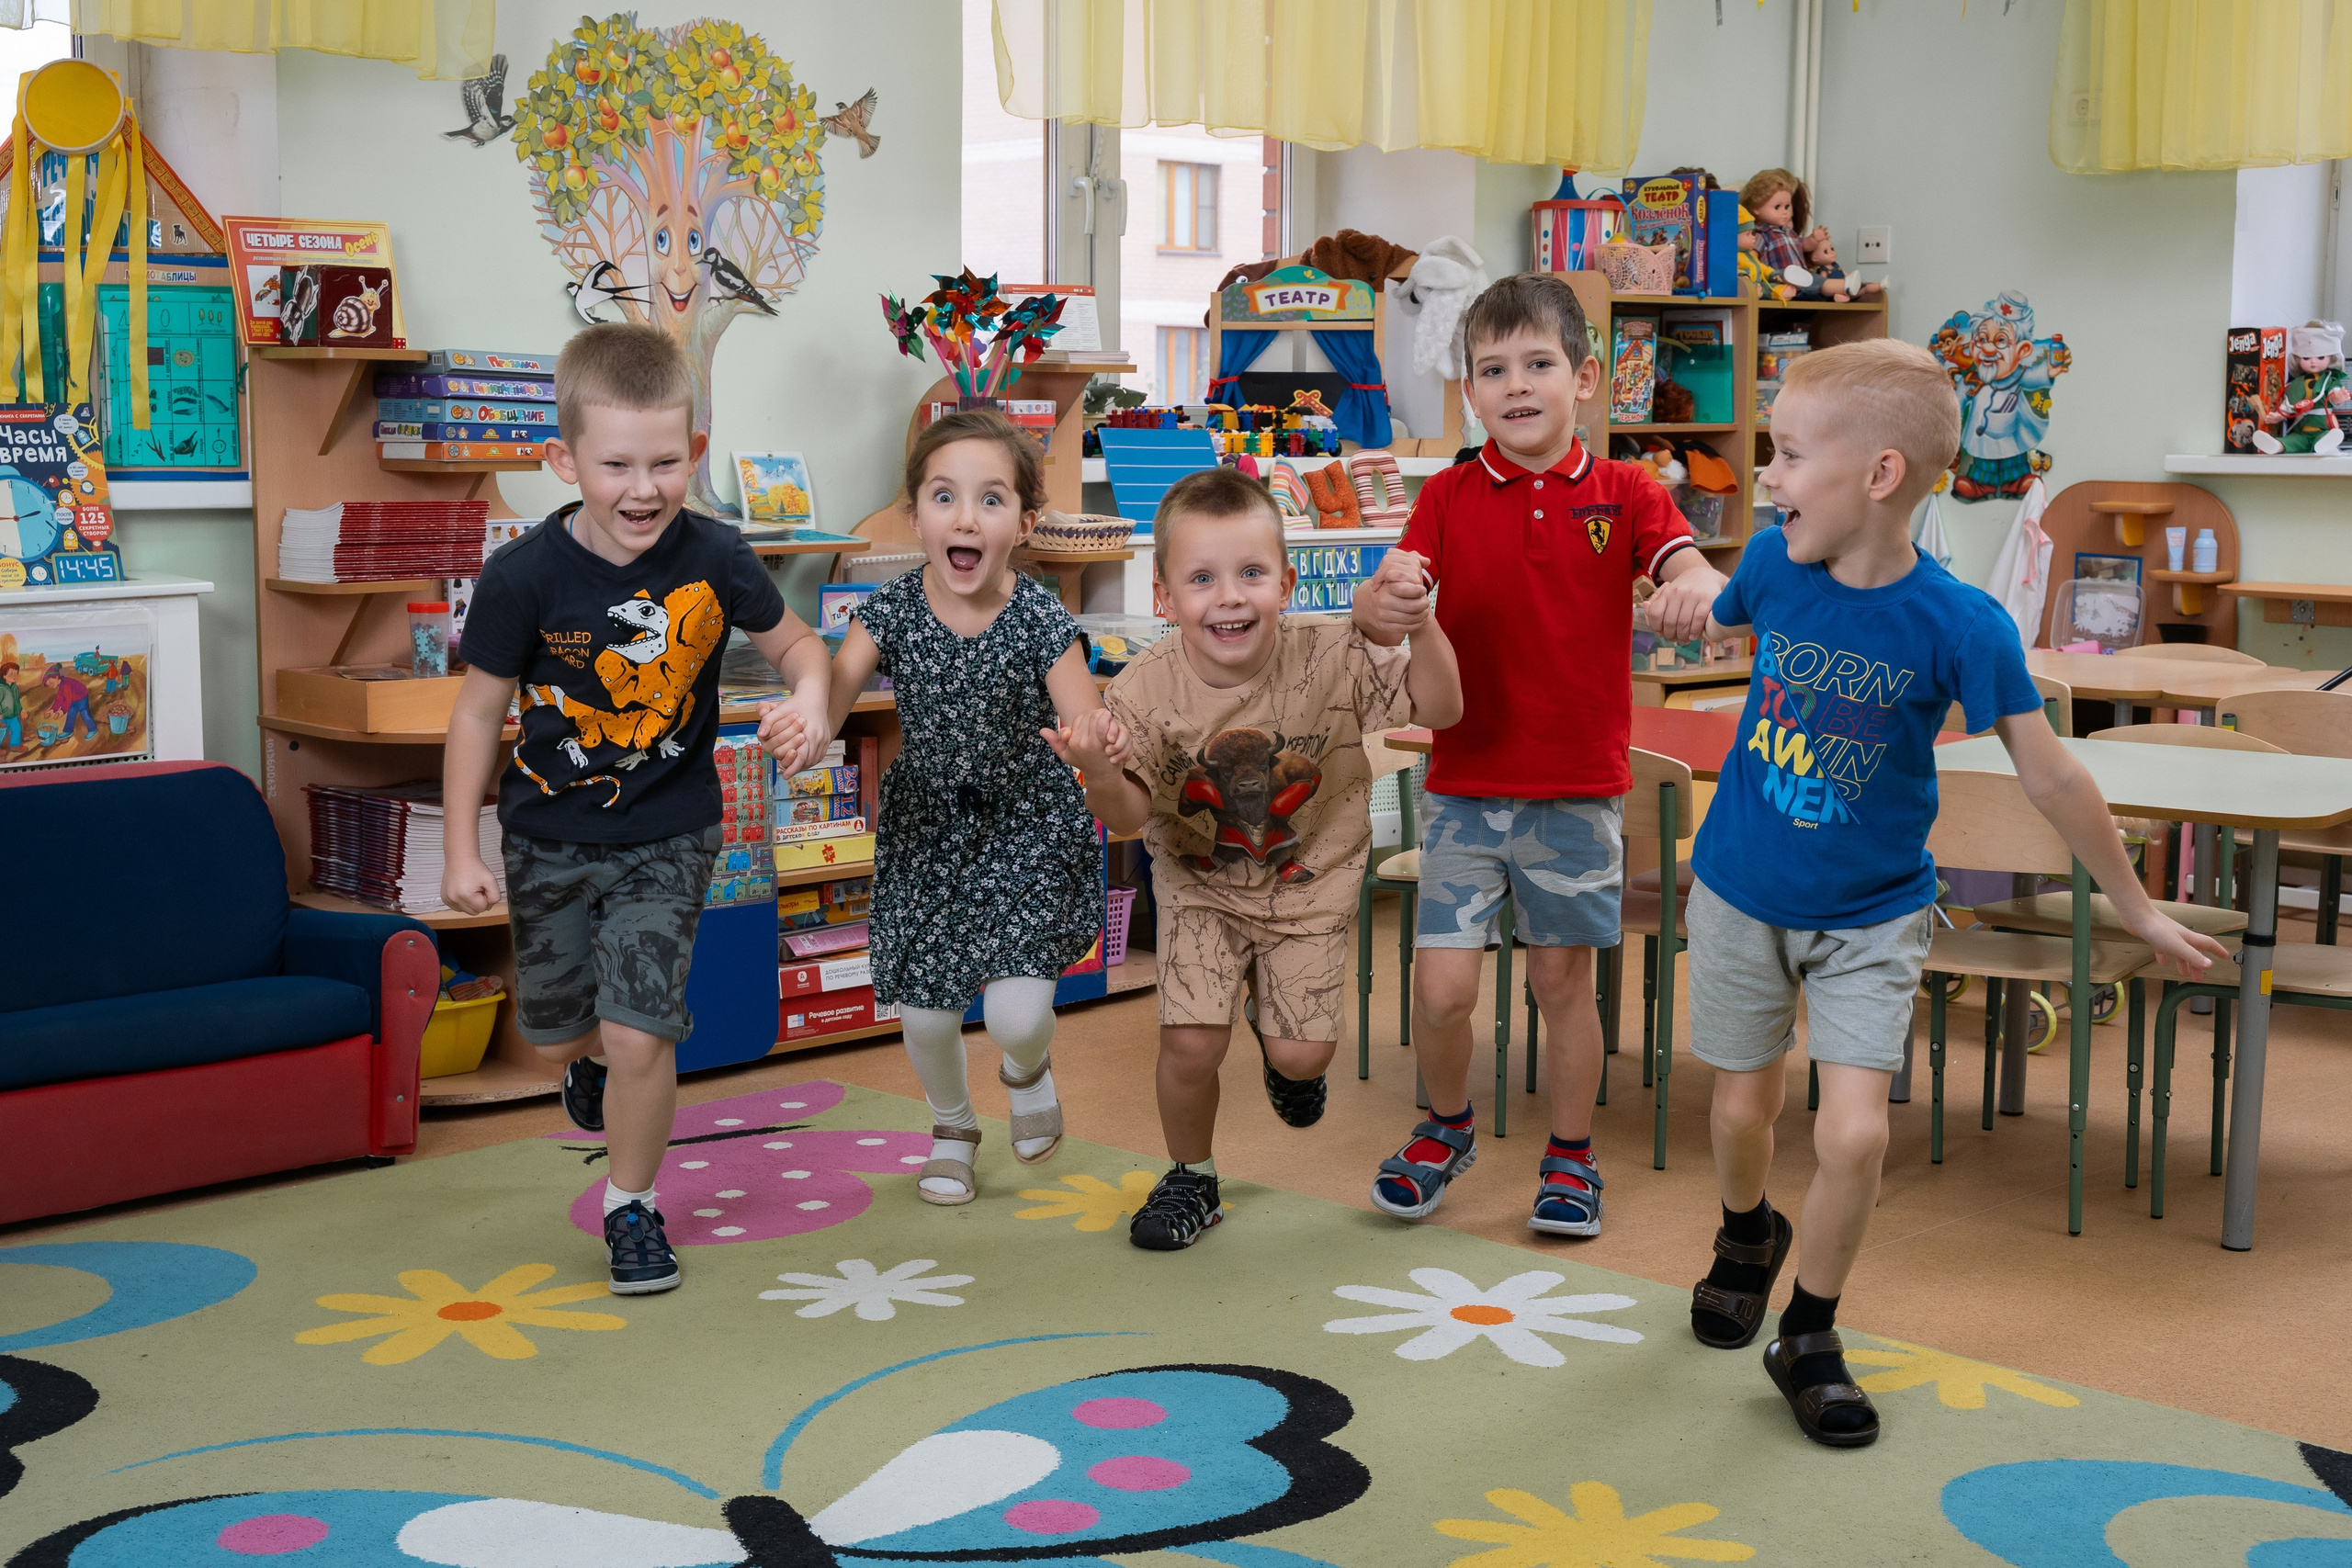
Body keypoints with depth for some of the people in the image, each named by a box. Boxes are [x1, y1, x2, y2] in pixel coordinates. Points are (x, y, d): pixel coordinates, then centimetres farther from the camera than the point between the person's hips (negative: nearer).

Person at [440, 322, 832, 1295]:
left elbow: (793, 641, 2)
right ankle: (592, 1060, 58)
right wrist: (460, 850, -9)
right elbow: (479, 711, -10)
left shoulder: (714, 559, -16)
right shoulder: (525, 576, -20)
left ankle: (631, 1206, 16)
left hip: (668, 838, -1)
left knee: (640, 1035, -10)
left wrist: (809, 702, -21)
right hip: (549, 835, 1)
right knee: (555, 1032, 18)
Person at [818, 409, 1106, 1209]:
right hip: (926, 827, 2)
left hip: (1027, 825, -2)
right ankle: (952, 1126, 40)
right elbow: (825, 708, -14)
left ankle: (1027, 1071, 28)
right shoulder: (890, 612, -13)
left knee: (1017, 1013, -12)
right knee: (925, 1014, 7)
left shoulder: (1041, 621, -18)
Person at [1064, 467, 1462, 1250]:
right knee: (1190, 1041, -11)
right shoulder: (1145, 691, -23)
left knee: (1302, 1054, -4)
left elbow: (1440, 708, -19)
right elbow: (1131, 816, -21)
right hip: (1200, 885, 0)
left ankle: (1278, 1033, 37)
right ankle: (1191, 1179, 19)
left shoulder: (1328, 656, -22)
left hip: (1309, 879, 0)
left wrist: (1419, 622, -35)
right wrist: (1102, 775, -44)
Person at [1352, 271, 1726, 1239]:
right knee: (1441, 986, -3)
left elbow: (1689, 571, -15)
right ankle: (1447, 1127, 26)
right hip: (1466, 786, 0)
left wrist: (1698, 588, -40)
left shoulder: (1622, 493, -1)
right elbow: (1386, 606, -11)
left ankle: (1572, 1155, 30)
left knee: (1563, 978, 10)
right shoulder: (1449, 497, 0)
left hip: (1579, 791, 0)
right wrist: (1380, 606, -36)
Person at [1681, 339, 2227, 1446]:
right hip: (1741, 893, 3)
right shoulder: (1774, 564, -14)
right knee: (1744, 1108, 15)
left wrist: (2139, 911, -5)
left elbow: (2049, 777, -12)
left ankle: (1810, 1339, 12)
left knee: (1854, 1132, -12)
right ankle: (1747, 1235, 49)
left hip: (1869, 916, -2)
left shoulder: (1961, 626, -22)